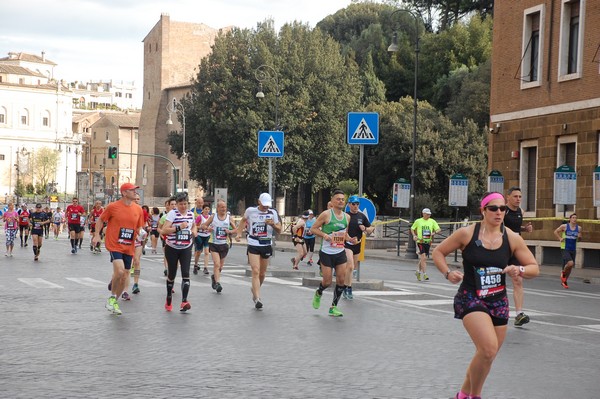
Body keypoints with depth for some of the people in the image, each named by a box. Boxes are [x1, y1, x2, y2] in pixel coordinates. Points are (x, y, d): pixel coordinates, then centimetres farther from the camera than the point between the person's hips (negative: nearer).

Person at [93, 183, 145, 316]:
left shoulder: (138, 209, 6)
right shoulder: (113, 206, -6)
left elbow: (139, 228, 16)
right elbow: (100, 220, 5)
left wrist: (140, 235, -4)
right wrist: (97, 235, -5)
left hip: (129, 248, 5)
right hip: (114, 245, -5)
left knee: (124, 277, 7)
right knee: (119, 271, -23)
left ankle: (114, 302, 27)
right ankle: (112, 297, 1)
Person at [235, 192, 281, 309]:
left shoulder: (273, 213, 0)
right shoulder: (250, 211, -3)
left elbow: (279, 230, 0)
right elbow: (243, 220, 18)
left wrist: (273, 224, -20)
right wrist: (239, 233, 8)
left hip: (267, 246, 3)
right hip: (253, 246, -3)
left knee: (262, 273, 12)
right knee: (256, 271, -15)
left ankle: (254, 289, 40)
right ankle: (257, 299, -19)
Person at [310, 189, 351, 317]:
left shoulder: (347, 217, 8)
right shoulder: (326, 214, -9)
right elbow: (313, 228, -4)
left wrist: (350, 239, 0)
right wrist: (324, 235, -21)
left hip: (340, 253, 5)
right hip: (327, 253, -5)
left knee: (341, 280, -1)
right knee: (327, 281, -2)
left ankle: (334, 307, 13)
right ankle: (318, 293, 33)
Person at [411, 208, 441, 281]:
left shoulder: (432, 221, 6)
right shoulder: (418, 221, 2)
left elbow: (439, 229, 3)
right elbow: (412, 229, 13)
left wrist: (434, 232, -17)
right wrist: (414, 235, -4)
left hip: (428, 242, 4)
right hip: (420, 241, -4)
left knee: (423, 259, 13)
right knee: (423, 257, -14)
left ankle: (418, 271, 34)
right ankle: (424, 275, -13)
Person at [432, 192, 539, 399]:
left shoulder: (512, 238, -1)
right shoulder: (467, 233, -8)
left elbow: (534, 268, 5)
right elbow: (438, 252, 3)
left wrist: (519, 270, -16)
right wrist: (448, 273, -13)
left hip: (499, 302, 5)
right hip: (470, 298, -4)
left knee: (487, 355, 11)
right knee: (488, 348, -24)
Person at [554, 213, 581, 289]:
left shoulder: (579, 228, 4)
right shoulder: (564, 226, -5)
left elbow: (579, 238, 15)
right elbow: (555, 232, 6)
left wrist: (579, 237, -8)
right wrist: (560, 238, -7)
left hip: (573, 250, 5)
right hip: (565, 249, -5)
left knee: (570, 266, 9)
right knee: (570, 263, -25)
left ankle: (564, 281, 28)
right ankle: (563, 272, 6)